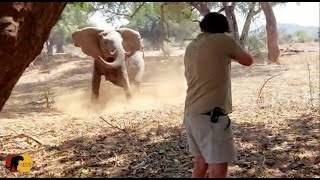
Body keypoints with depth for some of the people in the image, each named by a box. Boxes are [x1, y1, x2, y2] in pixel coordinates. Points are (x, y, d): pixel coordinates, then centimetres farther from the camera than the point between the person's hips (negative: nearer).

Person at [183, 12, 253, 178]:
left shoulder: (191, 47, 13)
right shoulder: (222, 40, -6)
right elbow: (248, 61, 6)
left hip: (191, 114, 8)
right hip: (210, 114, -8)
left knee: (201, 162, 17)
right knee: (219, 168, -5)